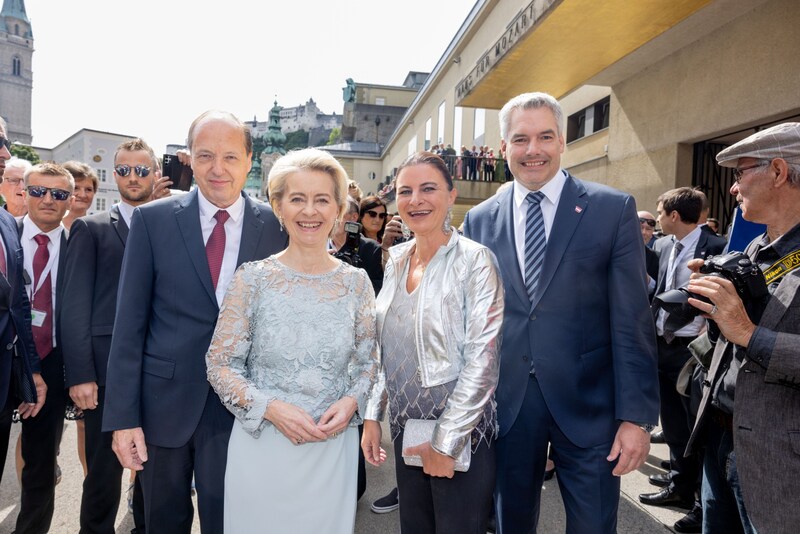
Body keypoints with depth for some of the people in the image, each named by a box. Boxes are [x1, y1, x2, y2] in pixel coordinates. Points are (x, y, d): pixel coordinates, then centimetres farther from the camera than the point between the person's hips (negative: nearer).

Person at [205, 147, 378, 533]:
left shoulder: (356, 282, -2)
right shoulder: (252, 278, -8)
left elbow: (368, 361, 7)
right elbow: (221, 363, -4)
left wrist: (350, 402, -12)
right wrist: (270, 408, -17)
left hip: (334, 446, 2)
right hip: (262, 445, -1)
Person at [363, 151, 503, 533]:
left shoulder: (475, 260, -14)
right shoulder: (396, 260, 5)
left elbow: (482, 359, -17)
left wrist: (446, 443, -16)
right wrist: (372, 416, 6)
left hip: (461, 436, -5)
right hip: (405, 431, 6)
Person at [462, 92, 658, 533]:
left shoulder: (613, 209, -4)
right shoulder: (479, 220, 4)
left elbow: (632, 320, -6)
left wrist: (636, 416, -9)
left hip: (588, 403, -2)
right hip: (506, 406, 2)